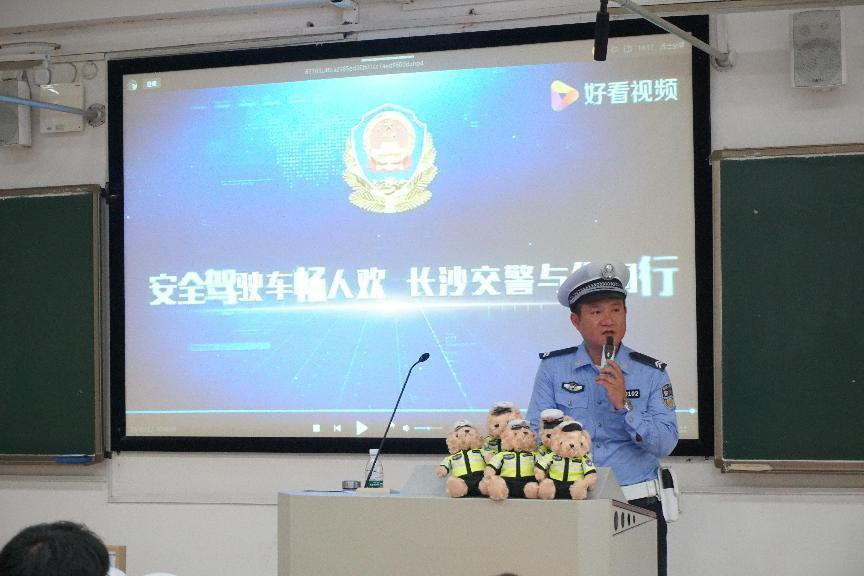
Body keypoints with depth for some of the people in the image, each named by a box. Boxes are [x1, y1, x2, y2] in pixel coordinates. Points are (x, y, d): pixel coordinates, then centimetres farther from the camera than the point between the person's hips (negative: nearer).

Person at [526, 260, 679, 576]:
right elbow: (536, 434, -2)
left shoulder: (652, 373, 2)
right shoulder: (553, 368, 4)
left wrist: (624, 404, -19)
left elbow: (666, 443, -7)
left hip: (637, 505, 0)